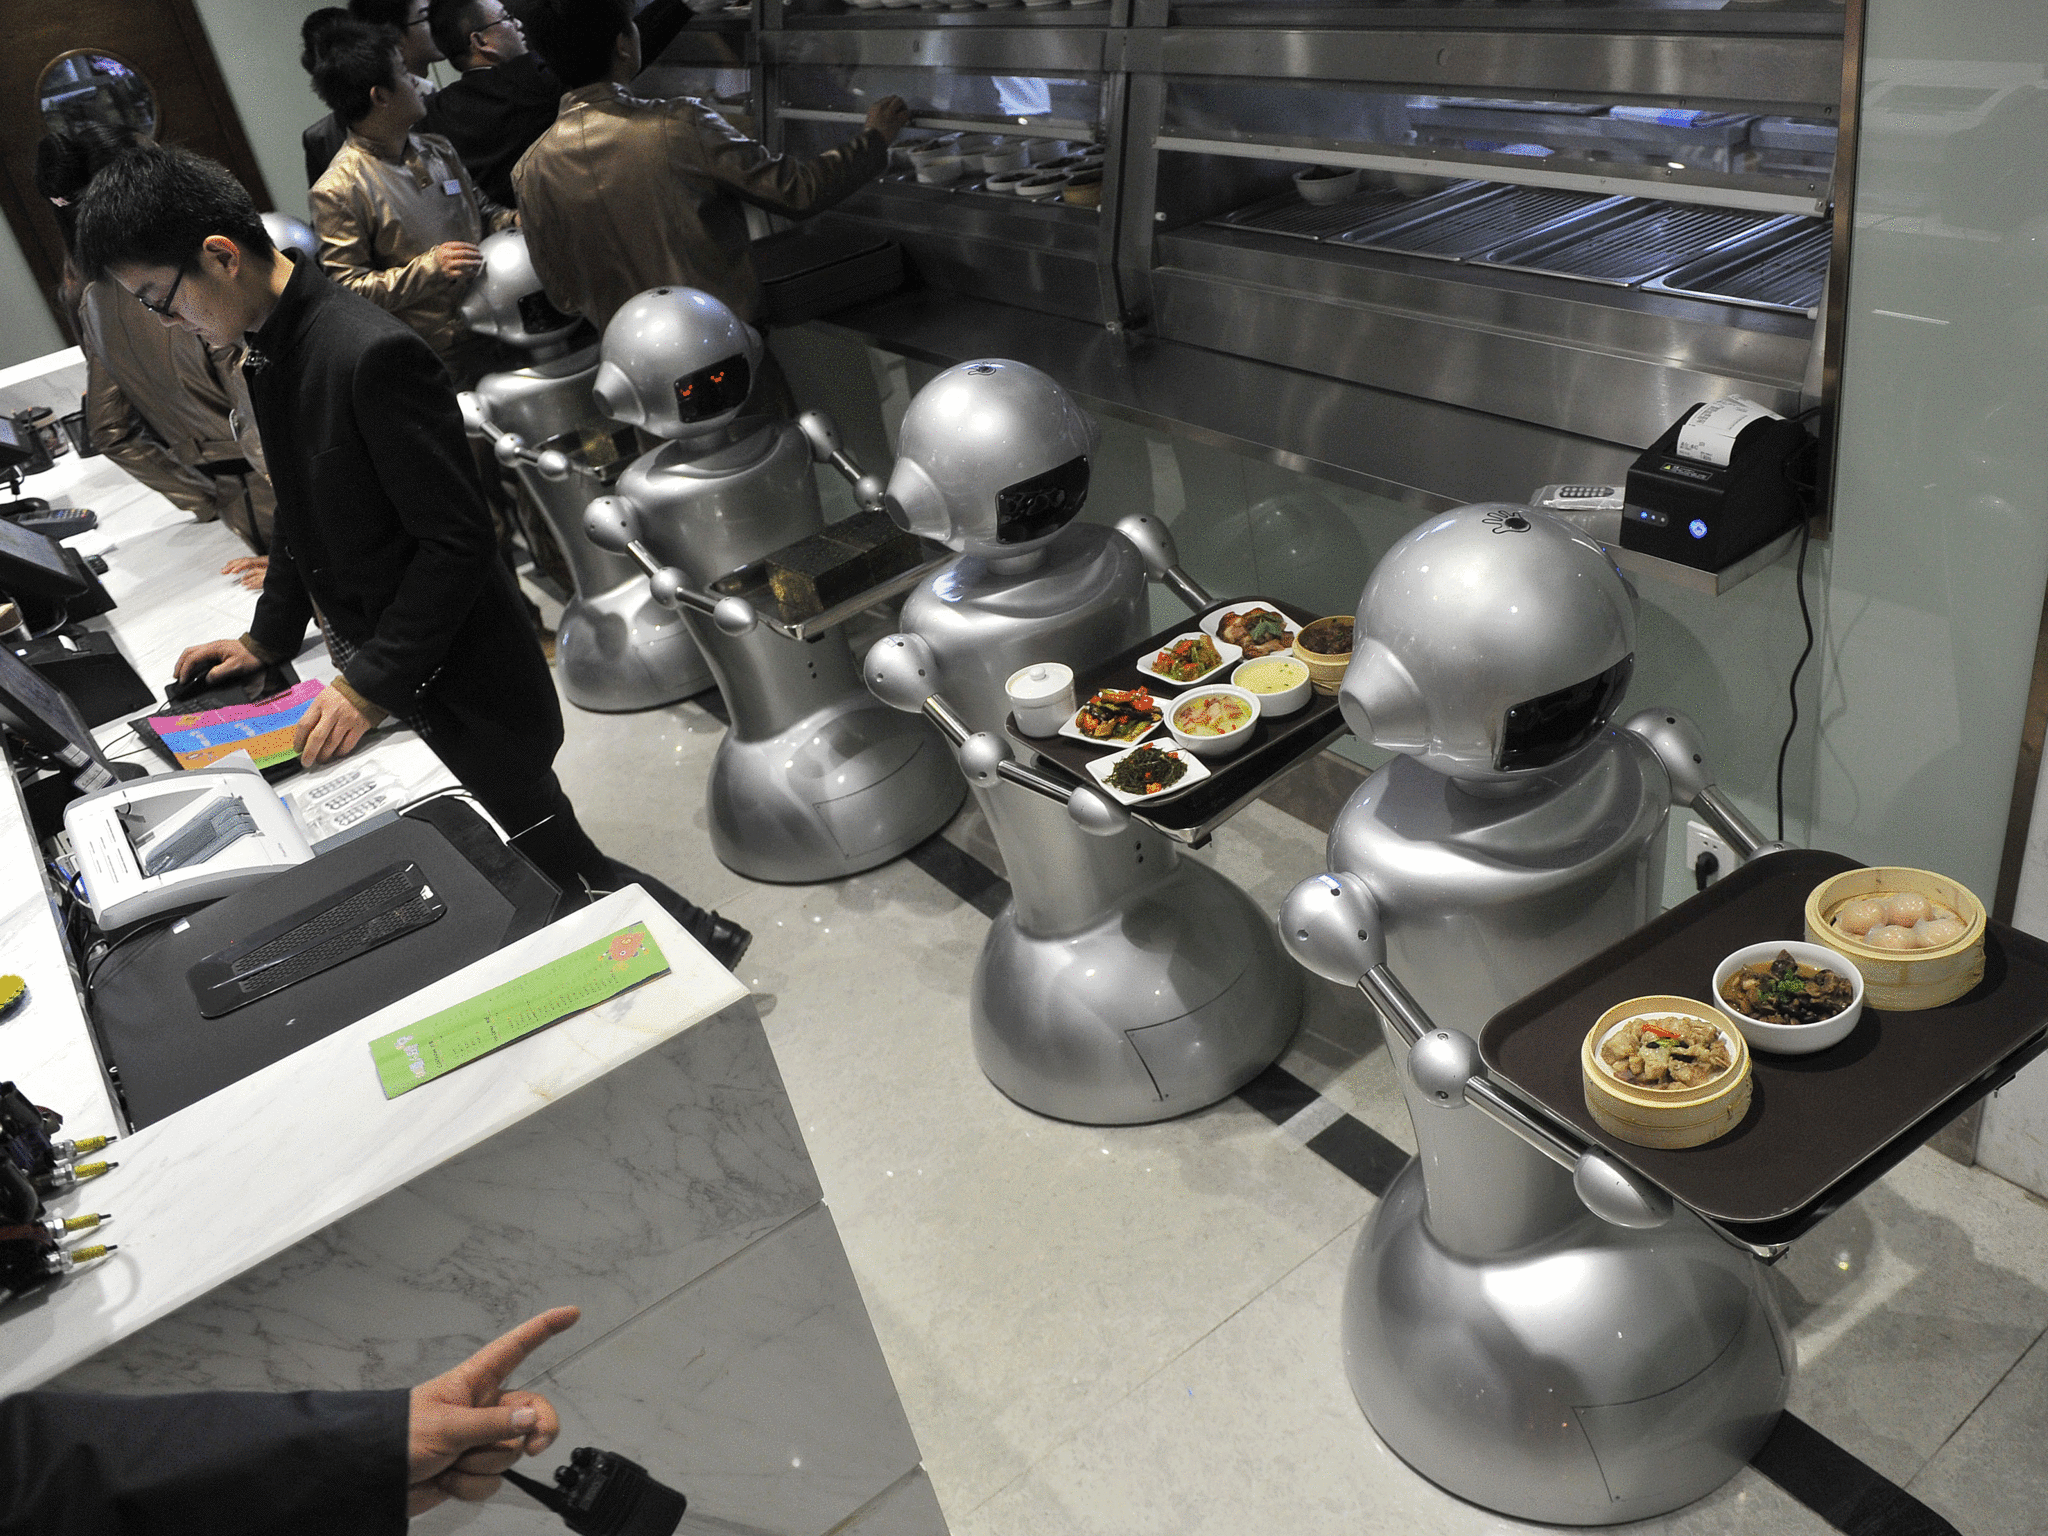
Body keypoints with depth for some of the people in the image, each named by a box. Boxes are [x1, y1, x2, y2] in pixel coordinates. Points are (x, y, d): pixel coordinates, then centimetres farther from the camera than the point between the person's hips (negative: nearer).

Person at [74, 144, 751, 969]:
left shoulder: (372, 353, -24)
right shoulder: (268, 351, 7)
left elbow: (456, 541, -24)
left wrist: (371, 684, -21)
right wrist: (268, 636, 15)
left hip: (466, 685, -9)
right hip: (389, 672, 9)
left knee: (552, 861, 2)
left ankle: (699, 942, 23)